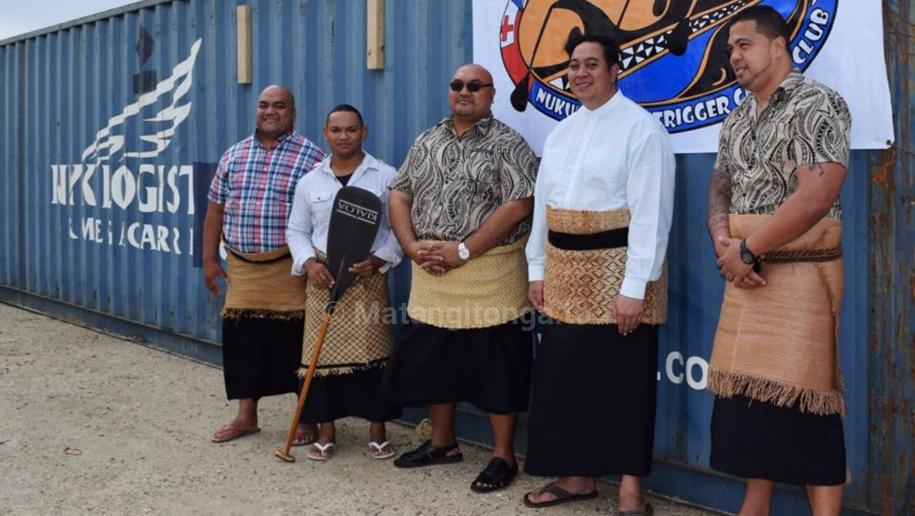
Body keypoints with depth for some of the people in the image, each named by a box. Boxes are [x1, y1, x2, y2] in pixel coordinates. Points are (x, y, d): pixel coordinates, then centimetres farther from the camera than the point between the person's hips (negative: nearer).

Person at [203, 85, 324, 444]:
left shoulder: (310, 156, -3)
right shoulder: (234, 155, 10)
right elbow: (216, 209, 13)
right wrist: (209, 259, 10)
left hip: (288, 268, -4)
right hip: (241, 267, 4)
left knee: (295, 342, 1)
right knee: (241, 340, 9)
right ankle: (246, 416, 22)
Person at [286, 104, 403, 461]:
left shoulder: (386, 177, 2)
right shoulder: (310, 181, 10)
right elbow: (297, 230, 12)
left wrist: (379, 259, -15)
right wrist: (308, 262, -7)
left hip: (368, 277, -2)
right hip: (323, 277, 2)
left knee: (371, 352, -1)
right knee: (323, 353, 2)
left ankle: (377, 431, 11)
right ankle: (326, 432, 14)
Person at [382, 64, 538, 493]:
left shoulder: (507, 144, -5)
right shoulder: (426, 142, 13)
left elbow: (516, 206, -15)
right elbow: (399, 196, 12)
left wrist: (463, 251, -17)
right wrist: (412, 247, -5)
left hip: (489, 273, -6)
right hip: (430, 273, 6)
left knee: (495, 366, 0)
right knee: (430, 359, 13)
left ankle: (503, 456, 12)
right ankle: (442, 442, 30)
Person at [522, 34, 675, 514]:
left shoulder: (641, 128, -10)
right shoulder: (561, 132, 13)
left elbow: (650, 213, -16)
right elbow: (542, 203, 16)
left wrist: (635, 287, -20)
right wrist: (537, 269, 12)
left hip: (615, 270, -7)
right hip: (564, 271, 7)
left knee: (624, 382, 1)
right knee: (565, 375, 11)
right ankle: (578, 475, 26)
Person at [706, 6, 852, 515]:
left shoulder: (818, 105, -9)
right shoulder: (737, 121, 15)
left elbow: (815, 197, -19)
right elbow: (720, 189, 15)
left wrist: (746, 249, -13)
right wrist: (723, 242, -7)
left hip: (799, 273, -7)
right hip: (746, 274, 7)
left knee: (801, 400, -8)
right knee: (747, 393, 10)